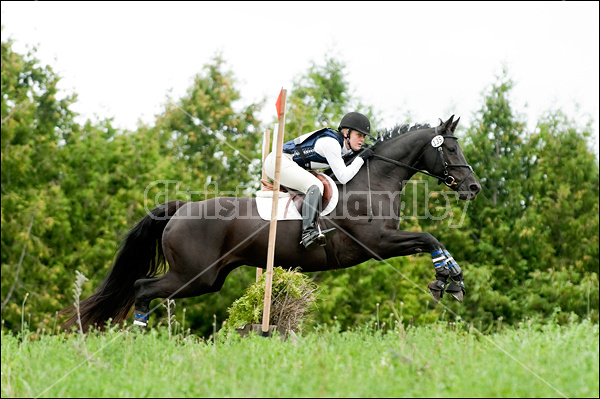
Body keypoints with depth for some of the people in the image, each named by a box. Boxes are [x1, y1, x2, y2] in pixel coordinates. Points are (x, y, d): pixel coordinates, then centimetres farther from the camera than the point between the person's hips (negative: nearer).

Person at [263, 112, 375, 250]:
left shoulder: (344, 146, 10)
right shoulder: (330, 143, -19)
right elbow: (343, 177, -22)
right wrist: (361, 158, -13)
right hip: (279, 161, -11)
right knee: (315, 186, -25)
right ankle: (308, 232, -40)